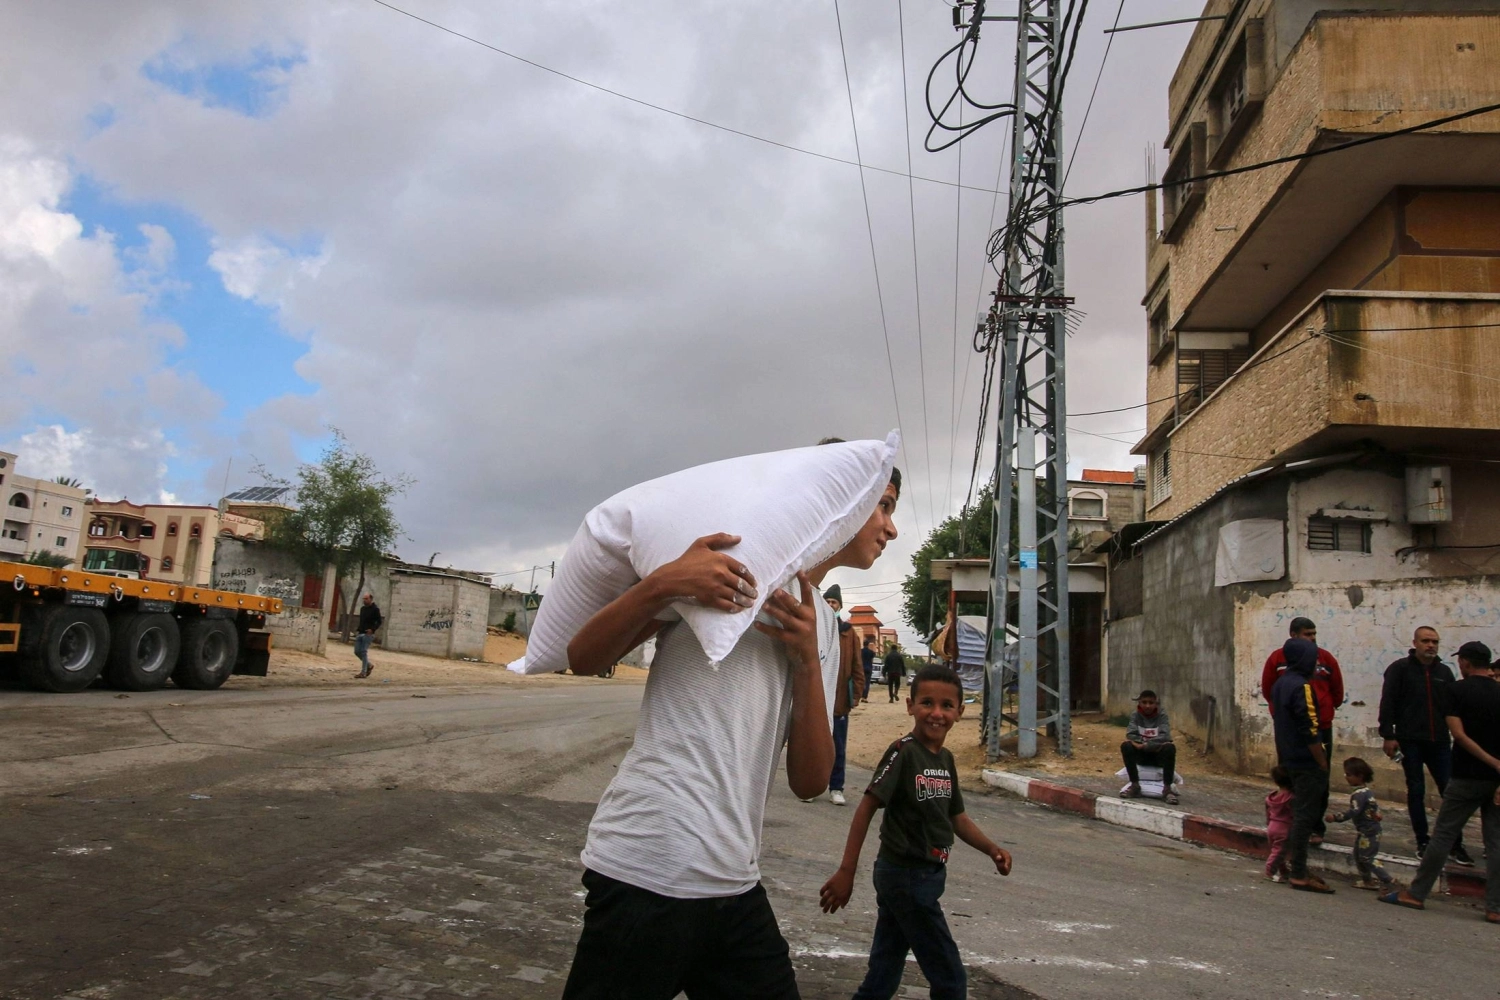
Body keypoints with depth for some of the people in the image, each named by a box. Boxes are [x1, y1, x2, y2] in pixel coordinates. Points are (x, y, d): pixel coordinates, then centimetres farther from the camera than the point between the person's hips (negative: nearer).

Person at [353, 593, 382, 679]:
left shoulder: (375, 609, -7)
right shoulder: (362, 608, 15)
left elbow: (379, 621, -11)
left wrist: (372, 629, -21)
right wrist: (359, 630, 13)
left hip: (368, 634, -8)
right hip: (360, 633, 8)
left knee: (364, 652, -8)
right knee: (357, 651, 7)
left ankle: (363, 672, -3)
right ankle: (368, 666, 24)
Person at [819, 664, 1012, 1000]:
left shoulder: (946, 759, 6)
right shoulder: (903, 752, -18)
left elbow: (956, 818, 14)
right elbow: (867, 808, -19)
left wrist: (992, 850, -1)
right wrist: (846, 871, -21)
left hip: (926, 876, 7)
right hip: (906, 877, -7)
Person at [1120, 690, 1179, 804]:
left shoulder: (1162, 716, -7)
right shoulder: (1135, 715, -4)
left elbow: (1165, 737, -22)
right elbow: (1130, 735, -18)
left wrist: (1145, 744, -30)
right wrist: (1155, 743, -25)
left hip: (1158, 755, -1)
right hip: (1141, 755, 1)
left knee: (1170, 747, -32)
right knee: (1126, 746, -28)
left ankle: (1167, 788, -27)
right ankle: (1135, 786, -21)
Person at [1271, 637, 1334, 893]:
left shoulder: (1280, 683, 10)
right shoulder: (1302, 687, -19)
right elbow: (1310, 731, -21)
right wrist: (1323, 763, -13)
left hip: (1289, 759, 9)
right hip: (1306, 762, -9)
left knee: (1299, 813, 18)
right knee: (1305, 816, -3)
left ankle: (1293, 861, 23)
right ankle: (1298, 874, 1)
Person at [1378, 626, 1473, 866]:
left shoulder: (1444, 671, 11)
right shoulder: (1400, 669, -1)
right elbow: (1388, 704, -5)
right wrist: (1388, 736, -11)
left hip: (1440, 742, 3)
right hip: (1410, 741, -3)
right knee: (1416, 791, 4)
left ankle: (1456, 845, 8)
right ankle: (1422, 842, 13)